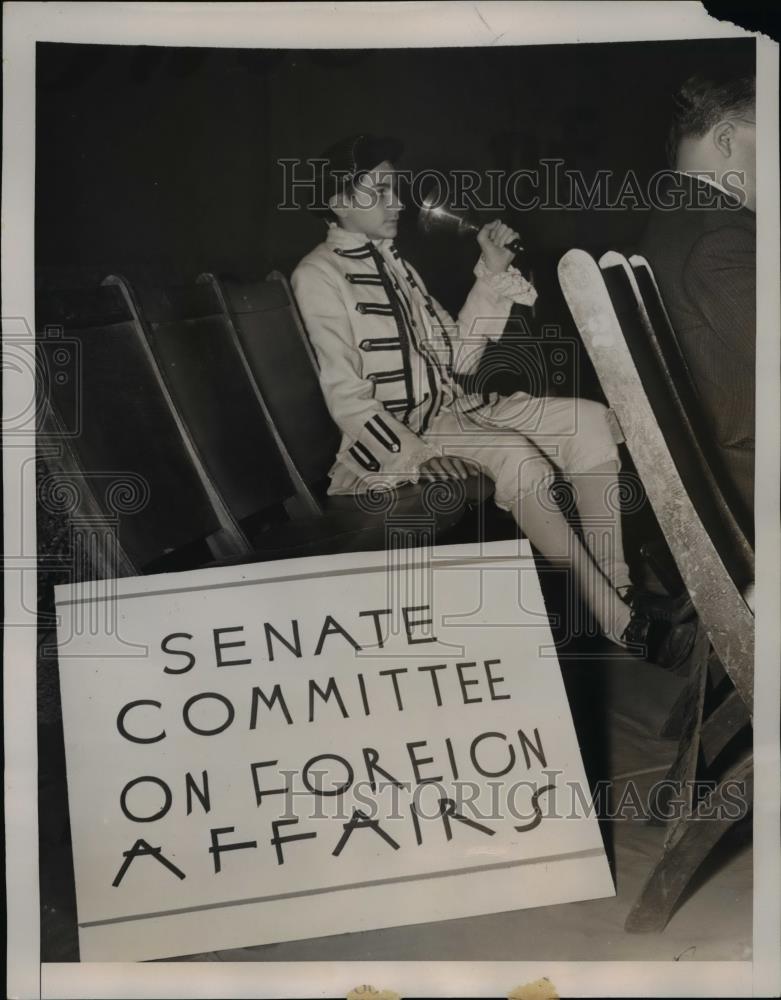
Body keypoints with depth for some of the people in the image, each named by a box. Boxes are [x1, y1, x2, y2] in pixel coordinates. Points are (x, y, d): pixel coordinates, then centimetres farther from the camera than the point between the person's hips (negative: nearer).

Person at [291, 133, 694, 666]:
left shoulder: (392, 261, 18)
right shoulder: (319, 276, -7)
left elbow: (456, 358, 14)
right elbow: (347, 397, -14)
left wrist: (493, 274, 7)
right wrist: (415, 452, -25)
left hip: (454, 408, 9)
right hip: (393, 436, -8)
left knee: (590, 419, -10)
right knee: (515, 454, -33)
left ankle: (618, 587, -16)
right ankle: (619, 623, -30)